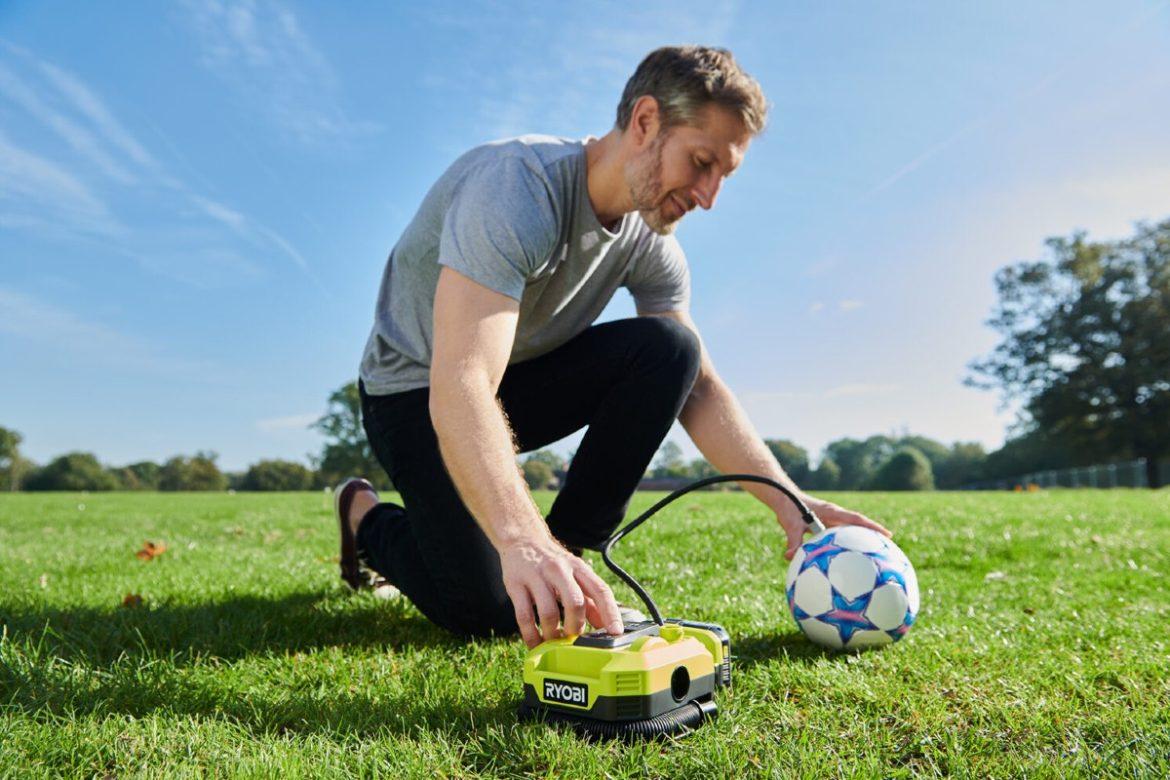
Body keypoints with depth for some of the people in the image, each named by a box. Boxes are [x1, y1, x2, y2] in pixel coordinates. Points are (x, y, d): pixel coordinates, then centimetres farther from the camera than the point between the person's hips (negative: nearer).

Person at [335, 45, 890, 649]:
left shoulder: (650, 243, -7)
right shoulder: (517, 187, -30)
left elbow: (699, 389, -6)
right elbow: (459, 387, -41)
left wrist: (788, 502, -18)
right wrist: (522, 541, -55)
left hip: (523, 378, 6)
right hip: (418, 390, -6)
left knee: (669, 349, -19)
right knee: (484, 610, -20)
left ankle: (566, 561, -8)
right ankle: (368, 519, 13)